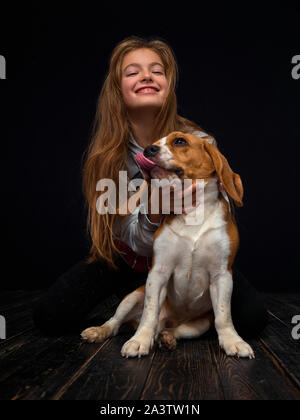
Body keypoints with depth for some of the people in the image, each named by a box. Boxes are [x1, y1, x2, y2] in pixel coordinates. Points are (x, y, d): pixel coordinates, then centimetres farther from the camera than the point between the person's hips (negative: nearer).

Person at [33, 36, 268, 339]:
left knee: (252, 317, -22)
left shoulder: (199, 143, -18)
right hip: (129, 259, 1)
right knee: (50, 316, -13)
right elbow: (138, 242, -18)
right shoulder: (107, 153, -15)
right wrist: (155, 212, -42)